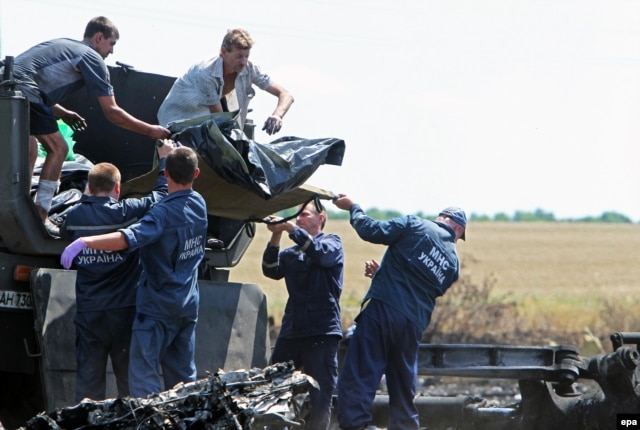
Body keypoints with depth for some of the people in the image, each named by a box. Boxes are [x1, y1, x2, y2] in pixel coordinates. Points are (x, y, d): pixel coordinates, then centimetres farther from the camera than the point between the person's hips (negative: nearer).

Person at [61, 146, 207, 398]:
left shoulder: (164, 213, -20)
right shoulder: (199, 205, 3)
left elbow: (128, 238, -36)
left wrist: (85, 242, -44)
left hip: (158, 306, -8)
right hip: (188, 305, 8)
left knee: (143, 377, -9)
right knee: (183, 377, 13)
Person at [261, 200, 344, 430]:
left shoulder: (332, 242, 7)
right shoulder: (291, 252, 18)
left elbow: (320, 253, -15)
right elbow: (271, 271, 2)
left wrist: (291, 228, -20)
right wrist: (275, 238, -11)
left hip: (322, 333, -5)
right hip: (291, 331, 5)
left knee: (320, 398, -6)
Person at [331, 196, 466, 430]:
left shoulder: (415, 225, 2)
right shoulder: (453, 263, 17)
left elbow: (372, 231, -3)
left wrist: (353, 208, 14)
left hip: (381, 309, -5)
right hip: (413, 325, 5)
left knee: (357, 382, -9)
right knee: (404, 394, 16)